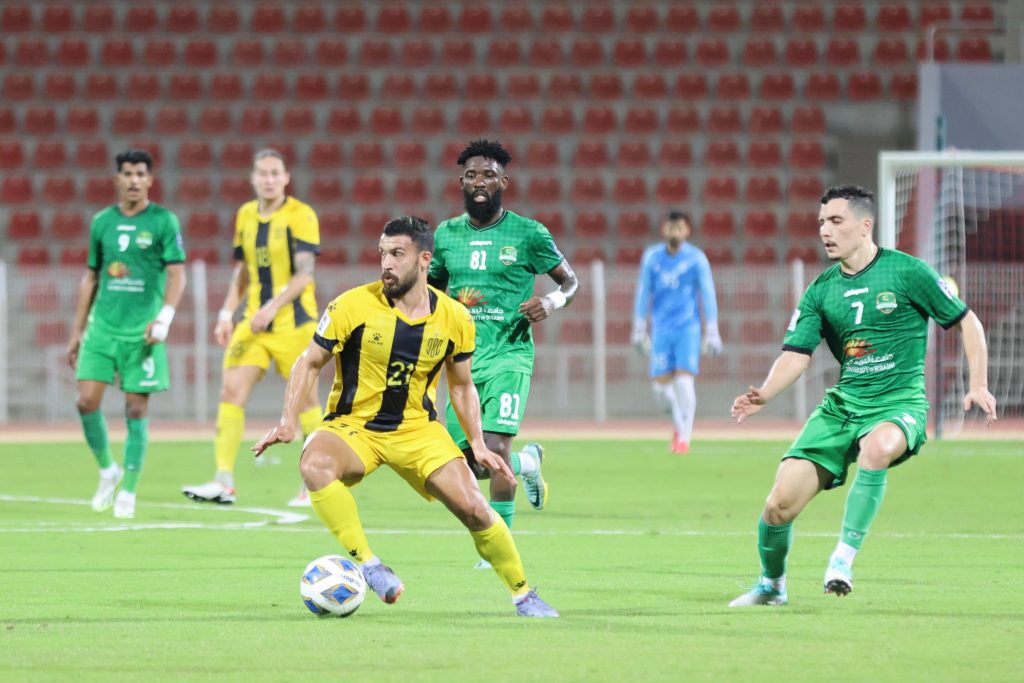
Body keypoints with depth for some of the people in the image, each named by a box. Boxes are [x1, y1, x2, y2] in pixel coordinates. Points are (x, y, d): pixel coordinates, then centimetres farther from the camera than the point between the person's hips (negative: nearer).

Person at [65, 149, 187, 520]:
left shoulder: (163, 221, -1)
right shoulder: (102, 222, 10)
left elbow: (177, 276, -4)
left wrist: (163, 319, -18)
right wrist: (76, 330, 15)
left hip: (142, 330, -3)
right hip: (102, 325, 3)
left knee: (137, 408, -2)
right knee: (87, 400, -7)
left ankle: (128, 492, 7)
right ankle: (107, 470, 15)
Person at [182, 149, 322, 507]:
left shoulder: (300, 216, -9)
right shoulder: (246, 215, 10)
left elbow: (304, 273, -17)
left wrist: (271, 308, -26)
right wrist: (227, 313, 10)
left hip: (294, 322, -6)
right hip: (254, 323, 6)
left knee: (305, 398, 3)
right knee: (231, 392, -6)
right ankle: (223, 482, -8)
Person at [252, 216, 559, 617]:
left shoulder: (454, 318, -3)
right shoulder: (353, 306, -12)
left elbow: (461, 385, 11)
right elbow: (310, 363, -2)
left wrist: (478, 445, 3)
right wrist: (288, 421, -13)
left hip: (418, 428, 2)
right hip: (352, 426, -2)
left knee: (472, 507, -12)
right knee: (314, 465, -36)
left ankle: (523, 595, 10)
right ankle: (368, 565, -29)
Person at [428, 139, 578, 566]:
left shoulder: (528, 234, -3)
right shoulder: (447, 234, 8)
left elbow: (570, 281, 5)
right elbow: (432, 288, 23)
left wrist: (554, 301, -16)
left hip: (509, 357, -4)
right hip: (463, 358, 5)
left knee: (494, 447, -21)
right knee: (465, 463, 1)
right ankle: (526, 463, 35)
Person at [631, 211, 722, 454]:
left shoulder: (696, 259, -4)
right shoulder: (652, 257, 4)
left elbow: (708, 296, -2)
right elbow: (643, 293, 11)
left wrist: (712, 333, -5)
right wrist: (639, 329, 10)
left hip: (688, 328, -3)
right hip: (661, 330, 3)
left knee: (684, 381, -14)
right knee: (661, 385, -1)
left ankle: (684, 438, -5)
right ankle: (679, 425, 25)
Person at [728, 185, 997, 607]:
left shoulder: (906, 272, -4)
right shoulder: (821, 291, 7)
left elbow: (966, 322, 4)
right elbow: (796, 354, 1)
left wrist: (978, 385, -5)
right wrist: (763, 394, -18)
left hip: (899, 402, -4)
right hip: (841, 405, 4)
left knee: (877, 446, -42)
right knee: (781, 502, -10)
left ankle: (844, 557, -32)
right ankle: (771, 585, 18)